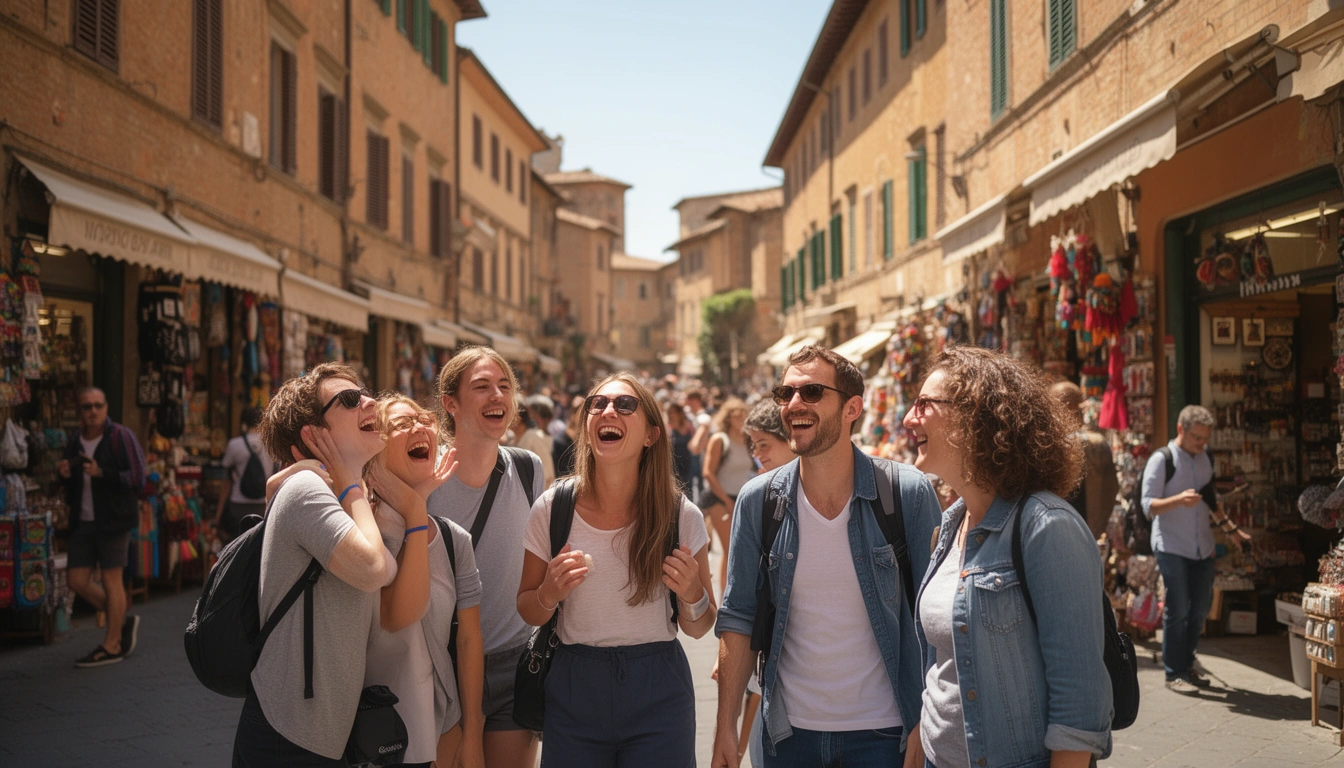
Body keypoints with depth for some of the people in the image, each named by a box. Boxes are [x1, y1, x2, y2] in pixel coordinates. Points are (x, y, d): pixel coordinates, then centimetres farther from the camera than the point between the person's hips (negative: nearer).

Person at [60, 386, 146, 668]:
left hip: (113, 518, -7)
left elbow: (137, 478, -13)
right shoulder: (74, 441, 12)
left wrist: (101, 473, -24)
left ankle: (112, 645, 7)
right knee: (77, 580, 6)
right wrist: (65, 475, -1)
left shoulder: (121, 437, -8)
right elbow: (71, 489, 21)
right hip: (83, 521, 7)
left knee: (111, 579, -3)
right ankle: (123, 621, 25)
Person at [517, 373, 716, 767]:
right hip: (574, 688, 1)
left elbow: (698, 628, 2)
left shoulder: (682, 516, -8)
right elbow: (529, 613, 5)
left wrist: (692, 595, -19)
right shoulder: (552, 509, -7)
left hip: (659, 691, -1)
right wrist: (549, 594, -16)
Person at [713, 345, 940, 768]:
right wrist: (725, 727, -1)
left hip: (882, 732, -2)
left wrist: (926, 730, -9)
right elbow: (738, 618, 2)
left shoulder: (907, 492, -10)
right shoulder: (758, 500, -4)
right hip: (789, 731, 2)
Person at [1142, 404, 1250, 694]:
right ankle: (1173, 674, 5)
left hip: (1201, 547, 6)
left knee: (1201, 607, 11)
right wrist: (1179, 499, -30)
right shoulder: (1162, 460, -10)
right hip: (1172, 547, -6)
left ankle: (1186, 664, 25)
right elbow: (1149, 506, -15)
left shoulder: (1206, 458, 10)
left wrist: (1231, 529, 20)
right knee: (1178, 610, -5)